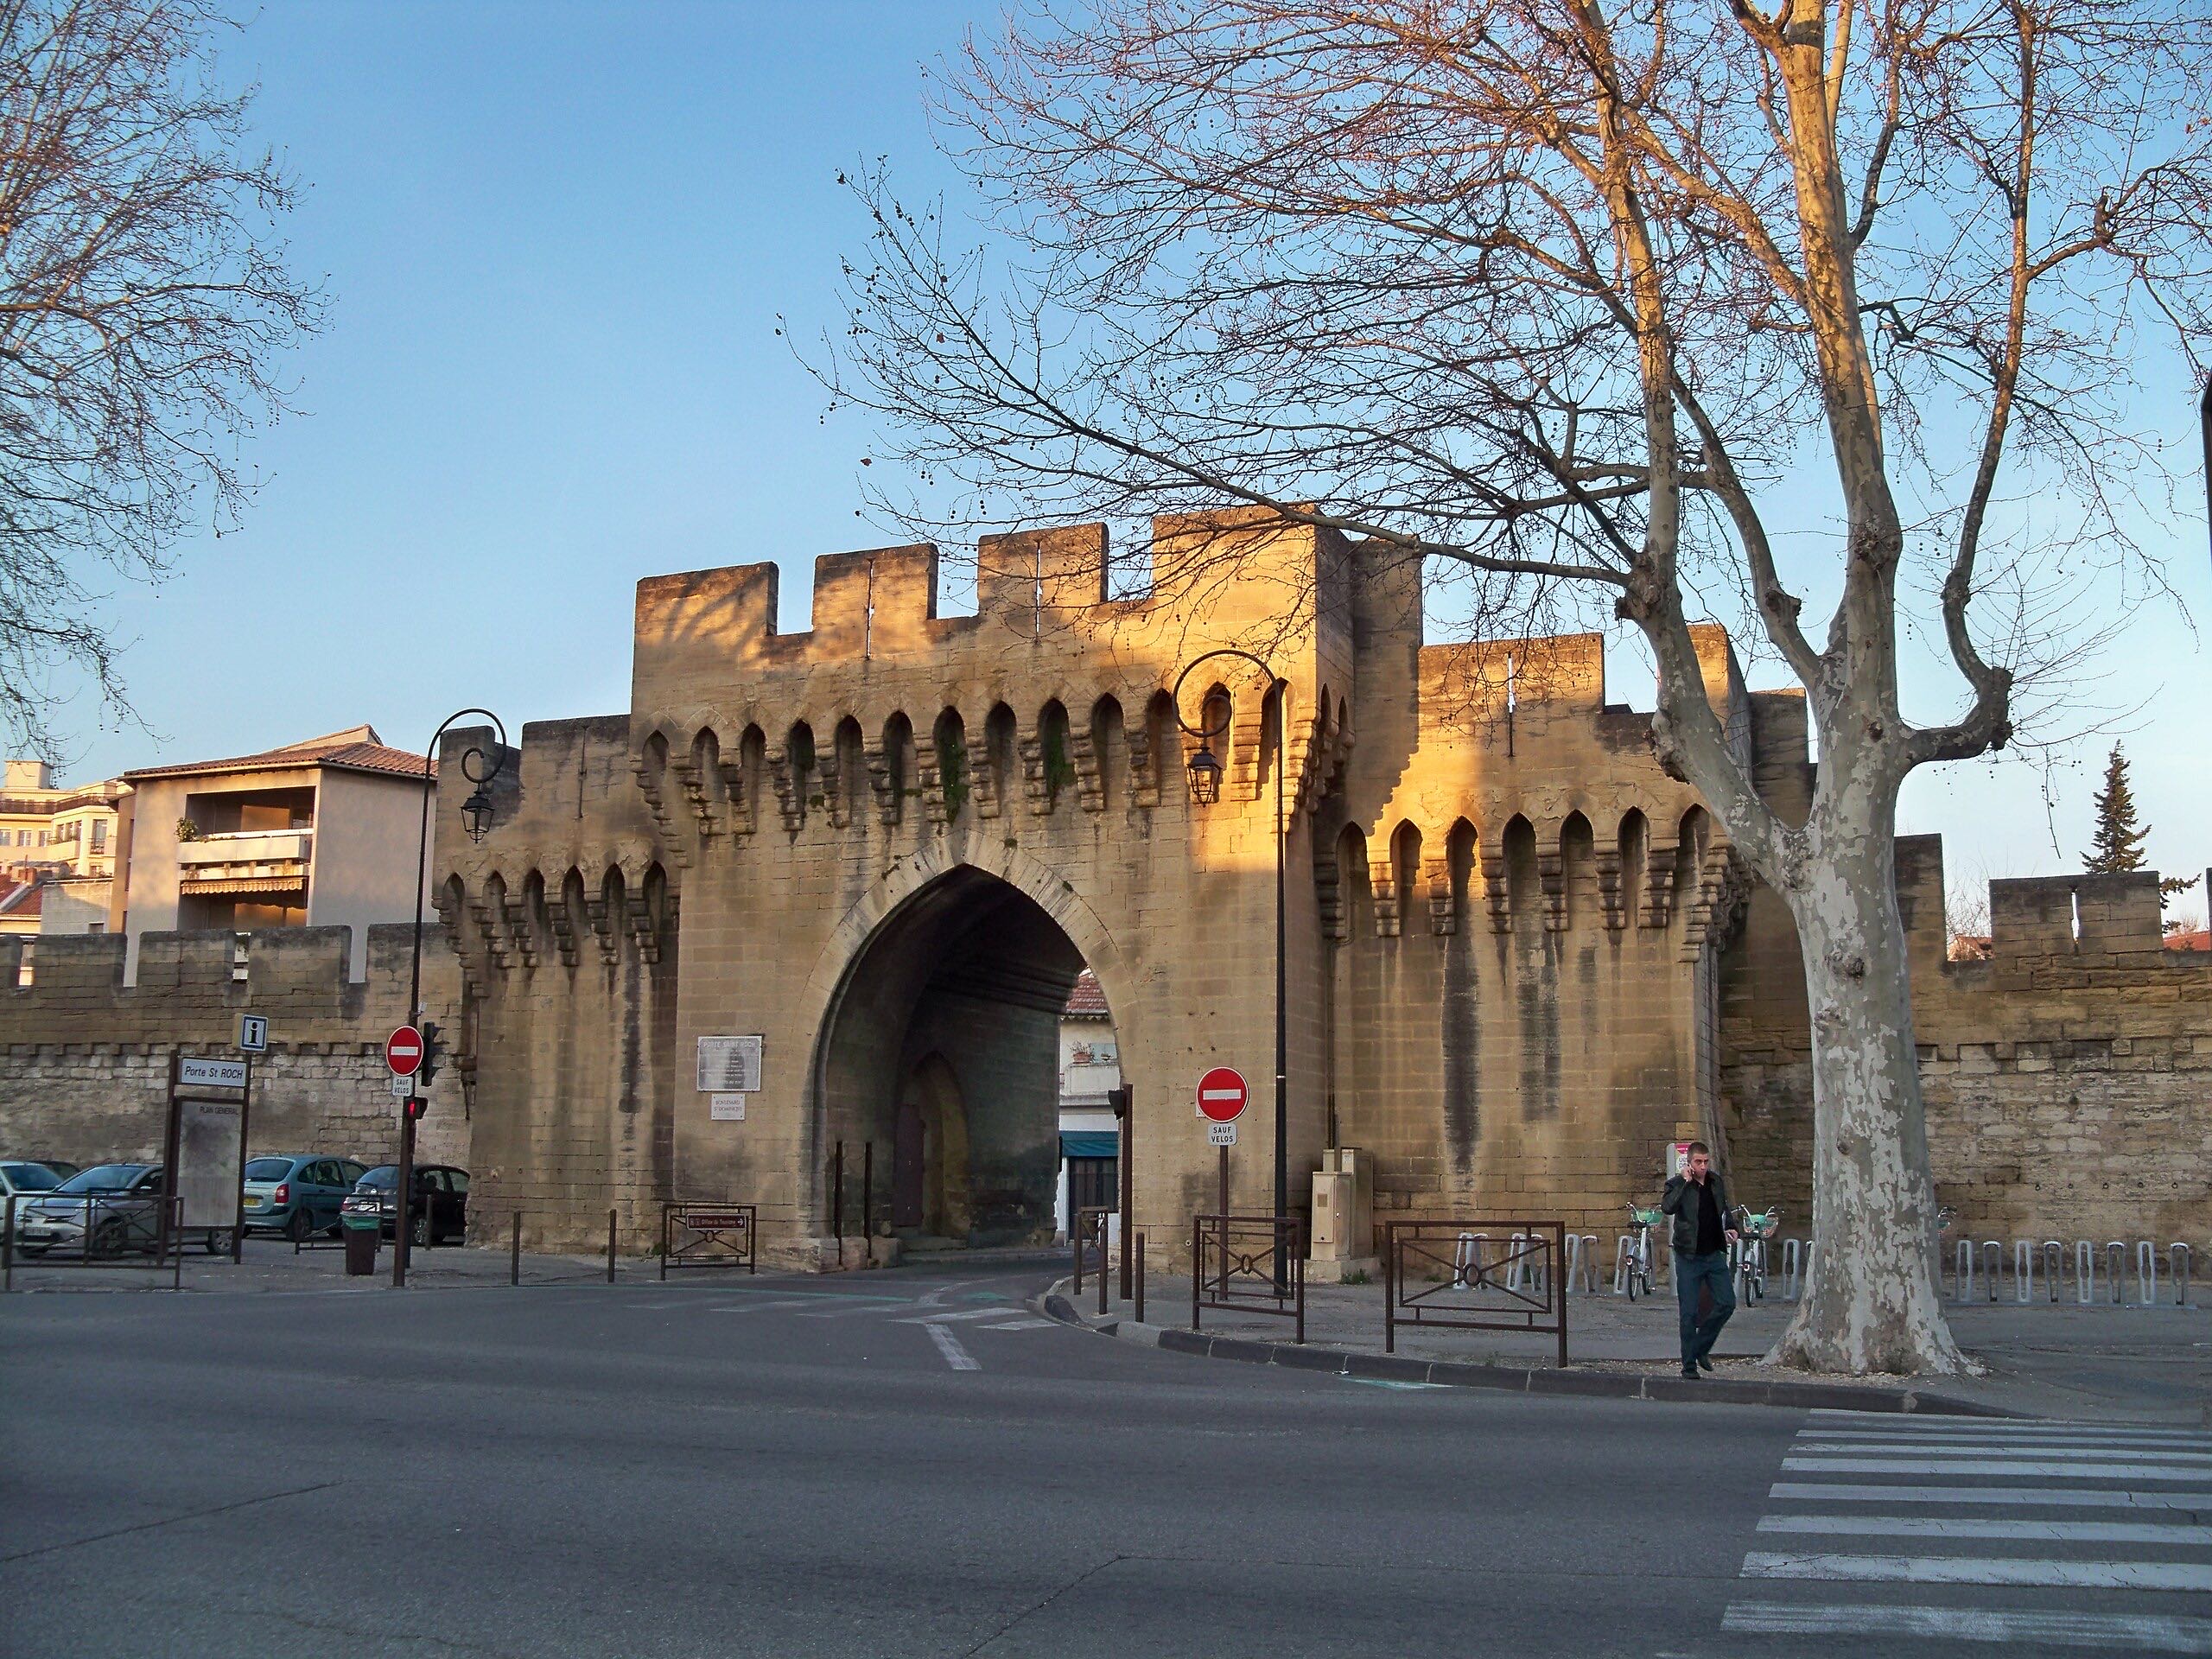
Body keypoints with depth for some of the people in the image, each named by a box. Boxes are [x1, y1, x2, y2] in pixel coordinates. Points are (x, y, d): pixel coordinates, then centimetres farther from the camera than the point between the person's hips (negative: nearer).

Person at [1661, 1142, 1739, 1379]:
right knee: (1689, 1313, -1)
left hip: (1714, 1255, 5)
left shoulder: (1717, 1182, 7)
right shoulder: (1678, 1185, -9)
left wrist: (1729, 1229, 6)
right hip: (1689, 1257, -5)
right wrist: (1685, 1181, -25)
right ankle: (1689, 1364, 9)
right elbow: (1667, 1207, -29)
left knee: (1727, 1303, 0)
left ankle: (1701, 1348, 20)